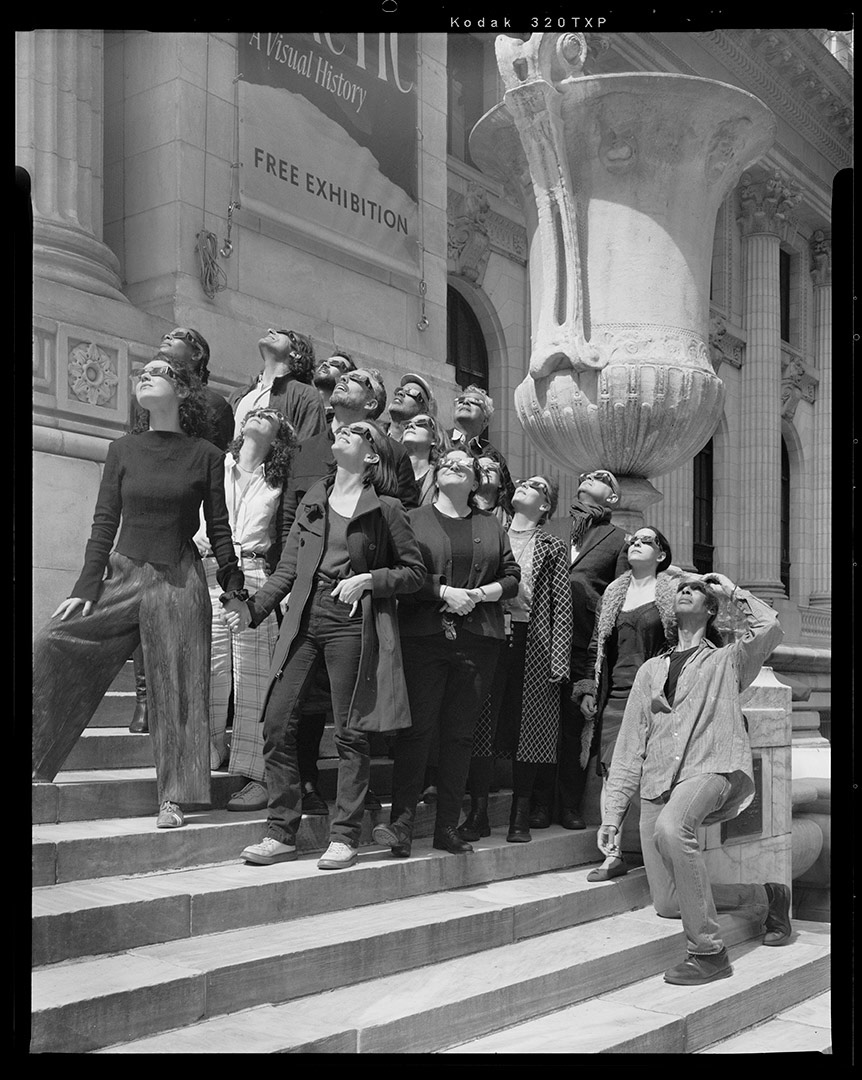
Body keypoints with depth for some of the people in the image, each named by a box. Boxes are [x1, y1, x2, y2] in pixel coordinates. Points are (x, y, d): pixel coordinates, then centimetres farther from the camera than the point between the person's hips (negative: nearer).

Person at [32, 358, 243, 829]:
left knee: (176, 688, -1)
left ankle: (172, 798, 8)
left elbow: (219, 528, 4)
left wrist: (233, 585, 0)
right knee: (51, 646, -7)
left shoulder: (206, 455, 2)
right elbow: (104, 522, 6)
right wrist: (86, 588, 0)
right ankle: (36, 765, 7)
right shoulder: (123, 449, 8)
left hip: (180, 580, -2)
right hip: (123, 574, 3)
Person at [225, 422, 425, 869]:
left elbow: (415, 570, 4)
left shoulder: (385, 509, 2)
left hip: (352, 622, -4)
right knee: (276, 722, -1)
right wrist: (252, 608, 3)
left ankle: (344, 837, 10)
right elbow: (288, 569, 14)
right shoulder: (313, 500, 15)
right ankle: (282, 834, 10)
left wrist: (367, 580, -9)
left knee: (349, 733, 0)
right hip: (304, 618, 4)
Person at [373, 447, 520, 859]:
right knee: (416, 728, -8)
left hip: (477, 639, 3)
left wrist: (480, 594, -5)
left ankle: (448, 826, 10)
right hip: (422, 635, -3)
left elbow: (512, 577, 13)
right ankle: (402, 821, -7)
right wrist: (444, 593, -12)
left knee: (460, 732, 4)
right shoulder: (414, 520, 9)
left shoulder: (491, 526, 17)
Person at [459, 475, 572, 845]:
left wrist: (558, 661, -6)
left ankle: (520, 818, 12)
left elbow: (562, 606, 2)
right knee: (482, 727, -1)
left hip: (532, 642, -1)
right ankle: (478, 814, 7)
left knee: (527, 730, 2)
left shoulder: (552, 547, 8)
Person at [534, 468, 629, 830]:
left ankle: (571, 806, 8)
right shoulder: (553, 529, 19)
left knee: (576, 726, 0)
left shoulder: (618, 539, 13)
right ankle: (540, 804, 6)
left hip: (586, 642, -1)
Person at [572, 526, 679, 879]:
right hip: (616, 694, 4)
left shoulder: (674, 589, 3)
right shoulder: (613, 592, 16)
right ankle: (613, 855, 4)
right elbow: (596, 646, 18)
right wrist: (588, 688, 10)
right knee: (611, 772, -2)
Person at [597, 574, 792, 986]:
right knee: (668, 905, -6)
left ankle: (708, 952, -26)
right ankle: (765, 898, 19)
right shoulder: (651, 670, 25)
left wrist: (733, 591, 10)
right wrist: (612, 812, 11)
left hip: (712, 770, -4)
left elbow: (769, 628, -7)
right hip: (657, 784, 5)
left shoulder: (727, 660, 16)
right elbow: (629, 746, 19)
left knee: (670, 827, -37)